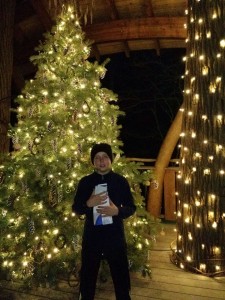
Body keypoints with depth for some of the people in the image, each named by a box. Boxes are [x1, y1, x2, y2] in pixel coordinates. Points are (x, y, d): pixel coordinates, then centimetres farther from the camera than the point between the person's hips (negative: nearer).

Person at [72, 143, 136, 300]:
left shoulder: (121, 181, -4)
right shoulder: (85, 182, -2)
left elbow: (131, 208, 0)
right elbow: (75, 208, 1)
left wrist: (117, 211, -20)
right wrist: (88, 203, -20)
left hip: (115, 236, 0)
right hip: (91, 236, 1)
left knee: (121, 277, 14)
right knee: (87, 277, 17)